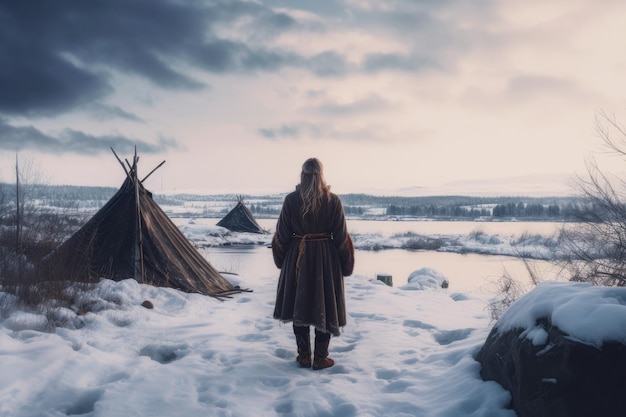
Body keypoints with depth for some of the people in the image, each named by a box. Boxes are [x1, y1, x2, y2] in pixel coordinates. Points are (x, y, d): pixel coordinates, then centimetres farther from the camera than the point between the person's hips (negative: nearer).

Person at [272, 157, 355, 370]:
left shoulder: (291, 199, -6)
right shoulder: (333, 200, -7)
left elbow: (282, 235, -1)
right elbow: (341, 237, -3)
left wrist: (281, 260, 15)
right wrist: (346, 265, 8)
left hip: (297, 257, 1)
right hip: (325, 258, -1)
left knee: (299, 305, 12)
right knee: (325, 308, 8)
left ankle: (304, 356, 20)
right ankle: (320, 358, 14)